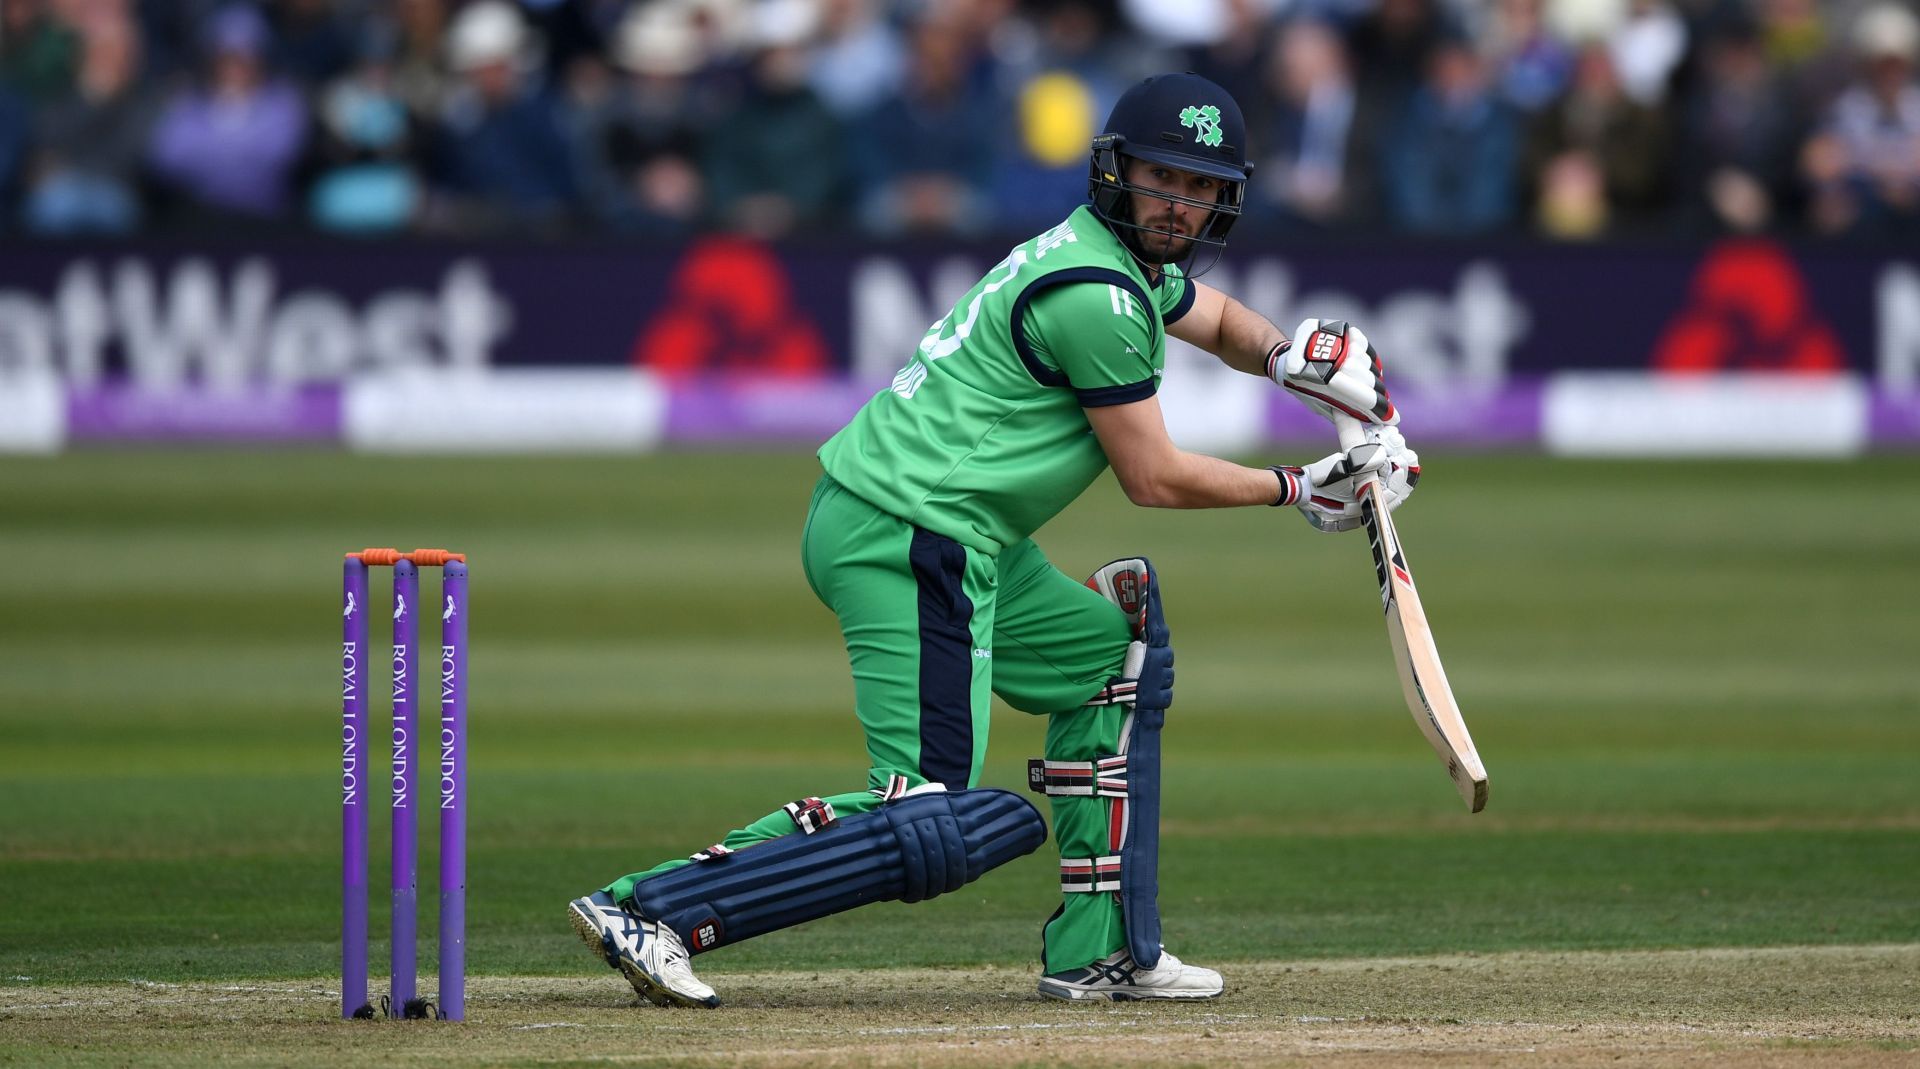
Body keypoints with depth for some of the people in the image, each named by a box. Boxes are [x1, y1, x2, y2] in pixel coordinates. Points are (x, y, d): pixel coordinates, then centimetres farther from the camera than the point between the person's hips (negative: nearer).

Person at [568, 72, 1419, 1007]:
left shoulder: (1136, 264, 17)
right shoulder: (1096, 296, -14)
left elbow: (1219, 322, 38)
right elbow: (1153, 479, -8)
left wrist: (1290, 355, 16)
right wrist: (1297, 491, 5)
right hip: (910, 536, -11)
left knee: (1113, 648, 26)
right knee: (943, 824, -18)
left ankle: (1097, 951, 21)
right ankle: (650, 910, -23)